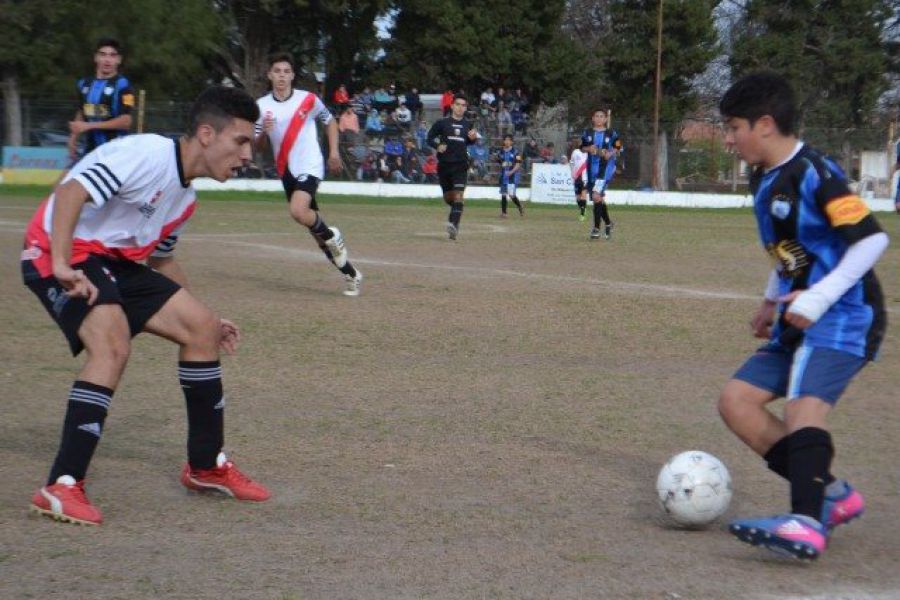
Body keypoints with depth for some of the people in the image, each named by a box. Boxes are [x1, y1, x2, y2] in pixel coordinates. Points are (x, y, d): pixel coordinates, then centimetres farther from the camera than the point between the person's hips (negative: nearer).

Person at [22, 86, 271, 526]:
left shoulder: (184, 195, 11)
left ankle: (206, 465, 19)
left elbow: (161, 259, 25)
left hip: (113, 261, 10)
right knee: (113, 343, -31)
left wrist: (207, 323, 25)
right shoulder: (148, 154, -20)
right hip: (60, 255, -10)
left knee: (200, 328, 7)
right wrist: (62, 266, -36)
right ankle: (61, 488, -28)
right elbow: (71, 191, -30)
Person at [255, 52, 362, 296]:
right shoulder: (261, 105, 1)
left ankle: (331, 236, -2)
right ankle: (351, 273, 20)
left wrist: (334, 152, 4)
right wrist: (263, 131, -17)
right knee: (313, 225, 9)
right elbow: (258, 146, 4)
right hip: (286, 172, 5)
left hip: (310, 166, -4)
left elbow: (330, 122, 12)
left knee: (298, 211, -32)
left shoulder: (308, 100, -5)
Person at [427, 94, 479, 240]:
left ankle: (454, 224, -24)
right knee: (448, 197, 10)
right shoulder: (442, 123, 0)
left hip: (460, 165, 0)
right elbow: (430, 138, 4)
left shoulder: (467, 125, 8)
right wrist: (437, 146, -15)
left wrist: (472, 138, 0)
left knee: (458, 195, -16)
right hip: (444, 165, 0)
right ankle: (456, 212, 42)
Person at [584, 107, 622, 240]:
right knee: (599, 199, 13)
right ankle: (608, 223, 36)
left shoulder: (612, 134, 0)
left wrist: (611, 153, -13)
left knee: (596, 196, -21)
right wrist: (589, 149, -6)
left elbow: (617, 149, 6)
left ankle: (596, 228, -17)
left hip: (606, 167, -5)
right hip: (592, 168, 5)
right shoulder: (588, 133, 9)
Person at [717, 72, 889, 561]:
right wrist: (772, 300, 20)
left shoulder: (814, 173, -15)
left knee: (804, 405, -29)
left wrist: (818, 298, -23)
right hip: (798, 320, 10)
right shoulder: (764, 180, 13)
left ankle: (807, 525, -43)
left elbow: (871, 237, -20)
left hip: (844, 316, -10)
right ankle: (831, 494, 3)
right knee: (736, 401, 2)